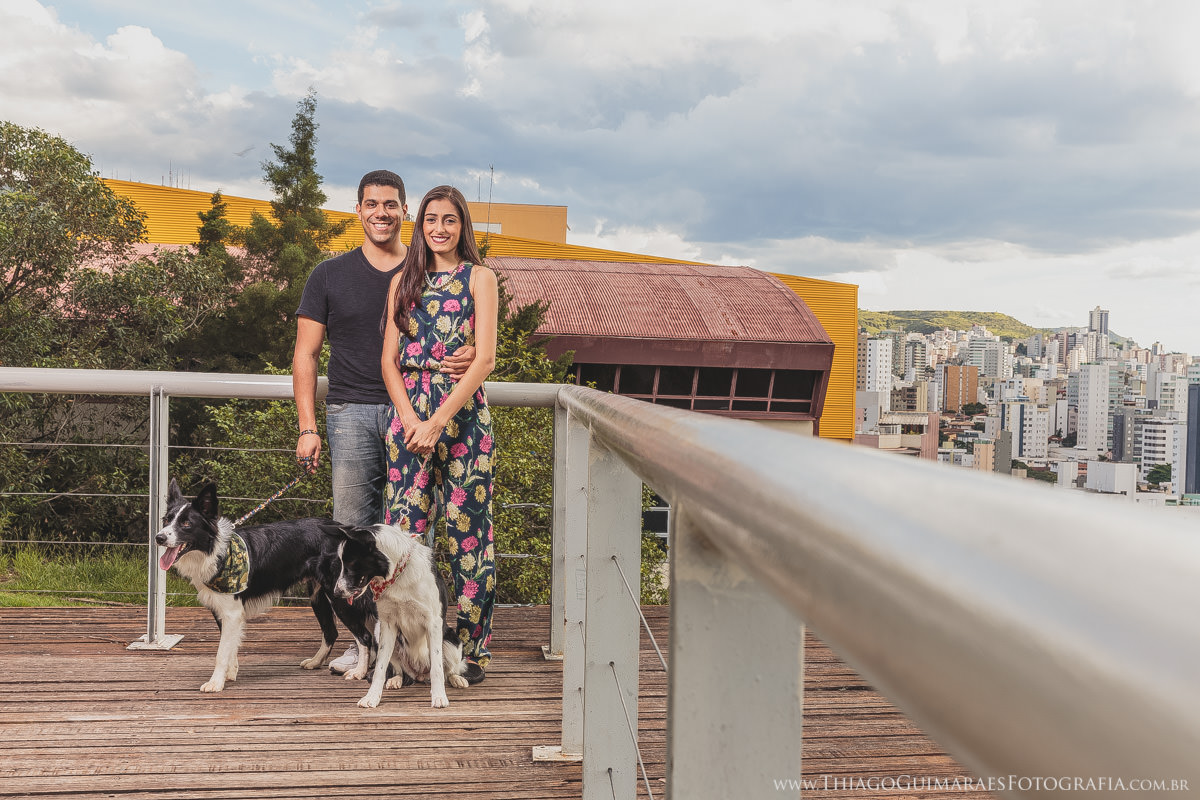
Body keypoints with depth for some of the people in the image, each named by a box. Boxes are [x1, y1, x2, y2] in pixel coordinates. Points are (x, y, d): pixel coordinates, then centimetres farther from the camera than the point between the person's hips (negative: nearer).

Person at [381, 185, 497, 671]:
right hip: (408, 413, 3)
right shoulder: (404, 281, 15)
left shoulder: (479, 278, 4)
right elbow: (389, 360, 10)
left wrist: (438, 421, -13)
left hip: (463, 411, -3)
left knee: (467, 526, -1)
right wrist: (409, 416, -7)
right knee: (403, 528, -1)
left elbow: (485, 359, -6)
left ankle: (472, 647, 9)